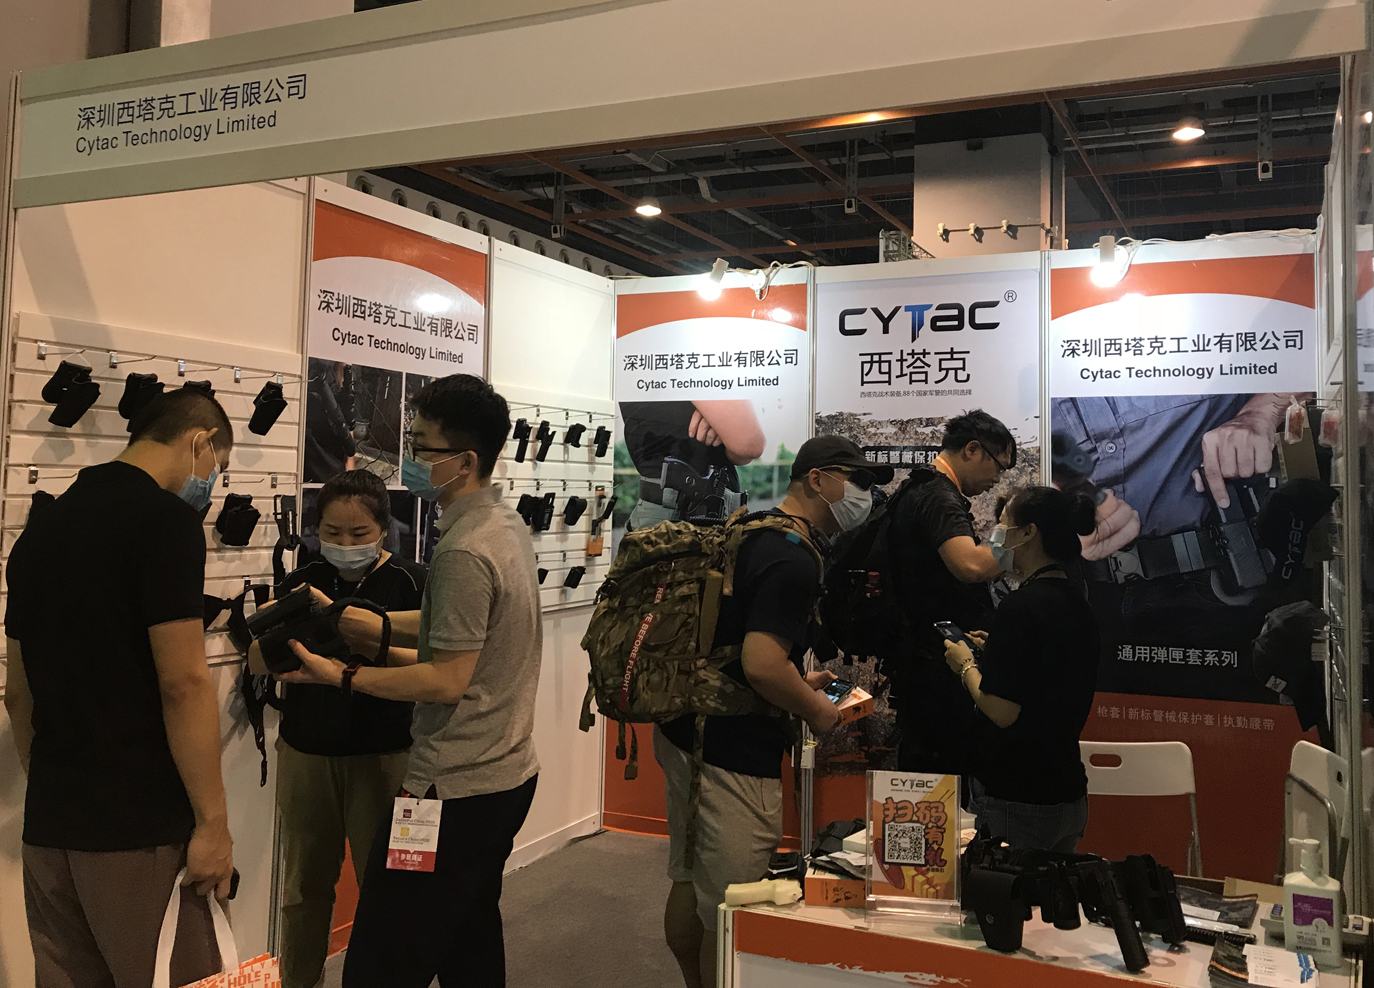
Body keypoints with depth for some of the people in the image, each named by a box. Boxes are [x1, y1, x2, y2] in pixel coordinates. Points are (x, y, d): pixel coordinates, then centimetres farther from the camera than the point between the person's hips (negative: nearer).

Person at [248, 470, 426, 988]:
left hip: (381, 755, -3)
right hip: (306, 751, 3)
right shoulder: (303, 581, 5)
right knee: (304, 884, 13)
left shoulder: (409, 581, -6)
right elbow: (257, 662, 1)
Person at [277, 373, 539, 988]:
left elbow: (446, 682, -21)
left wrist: (339, 676, -16)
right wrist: (337, 616, 13)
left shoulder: (463, 553, -21)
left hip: (454, 790, -10)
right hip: (508, 774, 10)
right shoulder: (506, 525, 9)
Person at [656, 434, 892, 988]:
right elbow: (761, 664, -28)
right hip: (732, 757, -10)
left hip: (684, 735, 10)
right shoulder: (794, 561, -19)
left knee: (690, 885, 23)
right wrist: (819, 712, -11)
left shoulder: (750, 536, 12)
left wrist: (798, 682, 18)